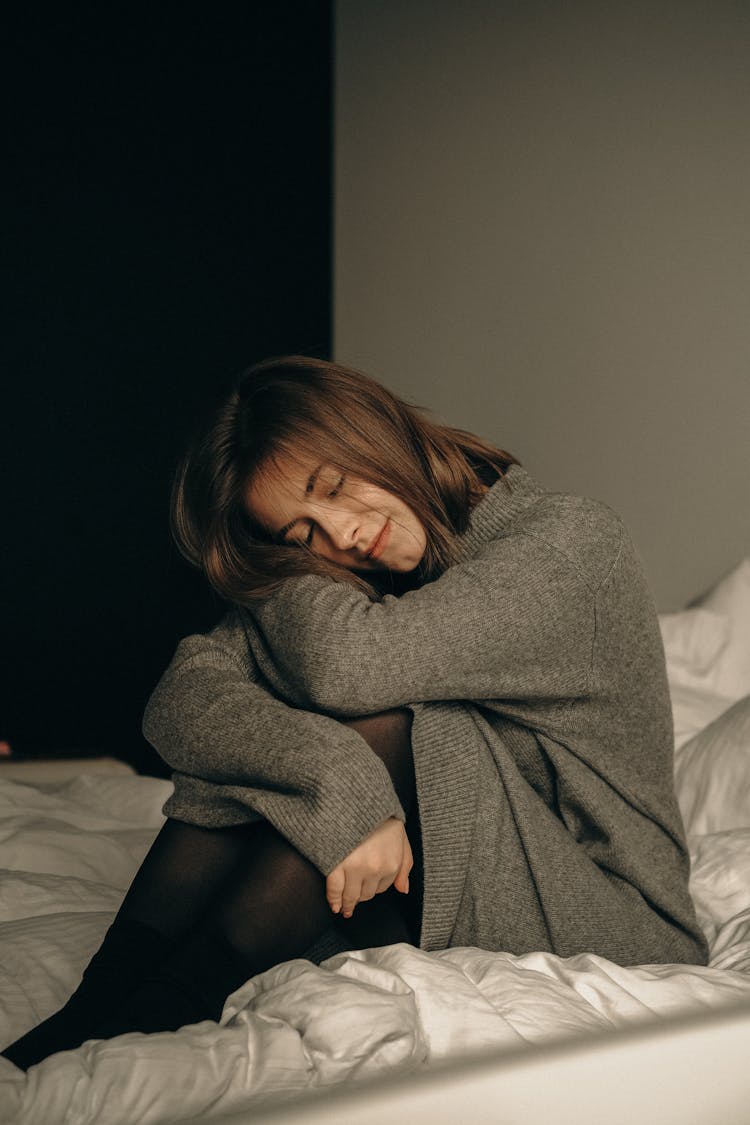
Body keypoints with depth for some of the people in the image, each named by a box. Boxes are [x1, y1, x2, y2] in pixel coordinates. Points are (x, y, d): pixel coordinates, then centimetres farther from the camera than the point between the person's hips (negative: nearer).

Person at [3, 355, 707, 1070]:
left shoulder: (574, 546, -16)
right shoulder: (337, 588, 1)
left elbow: (344, 662, -29)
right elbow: (180, 704, -18)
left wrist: (284, 581, -9)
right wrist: (339, 777, -35)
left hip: (605, 928, -5)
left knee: (376, 719, -26)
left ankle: (145, 1023, -21)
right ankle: (98, 1002, -19)